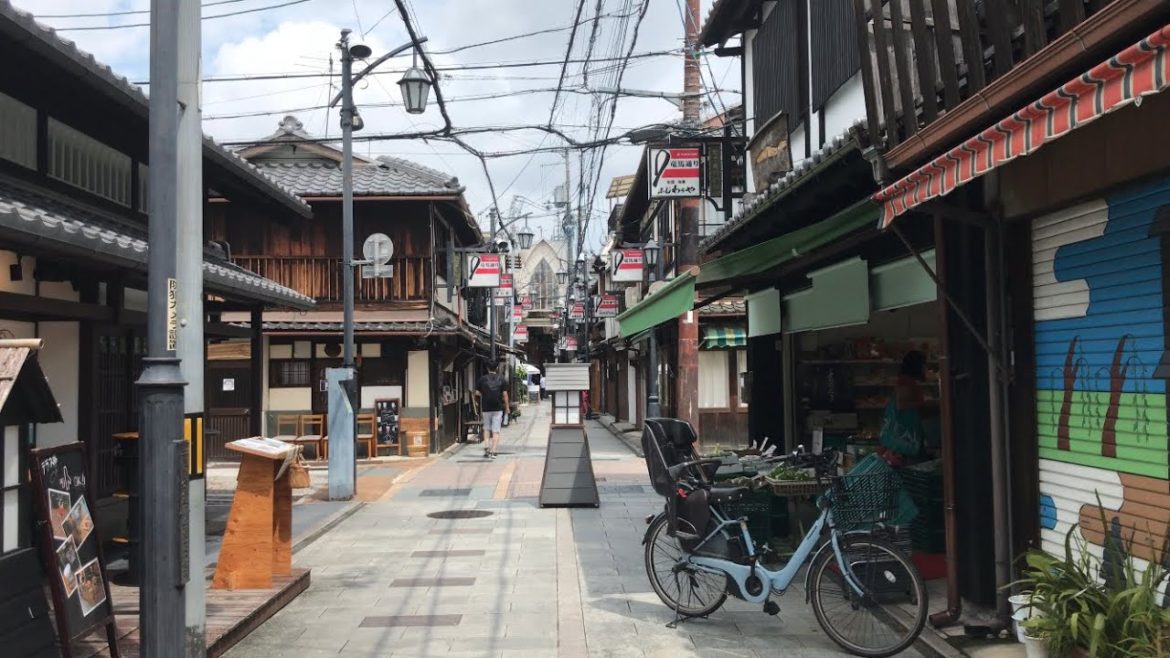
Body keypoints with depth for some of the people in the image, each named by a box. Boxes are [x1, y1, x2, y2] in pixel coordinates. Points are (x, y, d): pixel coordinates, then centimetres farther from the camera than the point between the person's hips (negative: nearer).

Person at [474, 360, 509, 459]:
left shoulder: (482, 379, 0)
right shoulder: (502, 379, 0)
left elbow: (477, 393, 0)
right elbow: (505, 394, -3)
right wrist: (507, 406, 6)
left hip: (486, 408, 1)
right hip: (498, 408, -1)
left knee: (486, 429, 16)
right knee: (496, 431, 2)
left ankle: (486, 448, 3)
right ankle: (492, 451, -3)